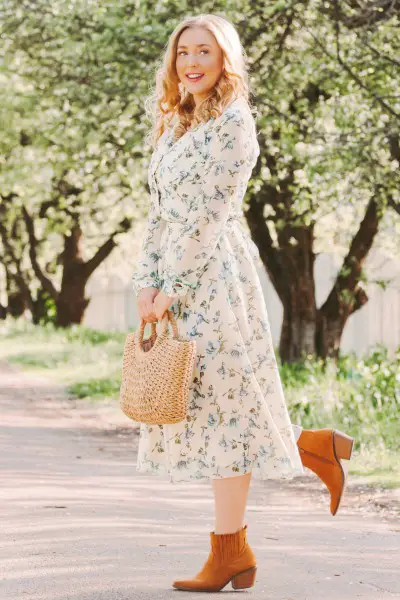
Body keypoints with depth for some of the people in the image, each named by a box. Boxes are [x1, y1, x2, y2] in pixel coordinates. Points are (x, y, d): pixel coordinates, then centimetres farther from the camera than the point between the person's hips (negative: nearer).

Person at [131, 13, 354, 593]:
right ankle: (314, 445, 24)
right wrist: (146, 282, 4)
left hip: (216, 273, -8)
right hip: (177, 275, 8)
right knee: (204, 409, 10)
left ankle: (229, 551, 1)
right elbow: (160, 213, 14)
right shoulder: (174, 125, 17)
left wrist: (173, 289, -16)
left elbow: (209, 215, -14)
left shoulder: (233, 122, -8)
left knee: (221, 405, -5)